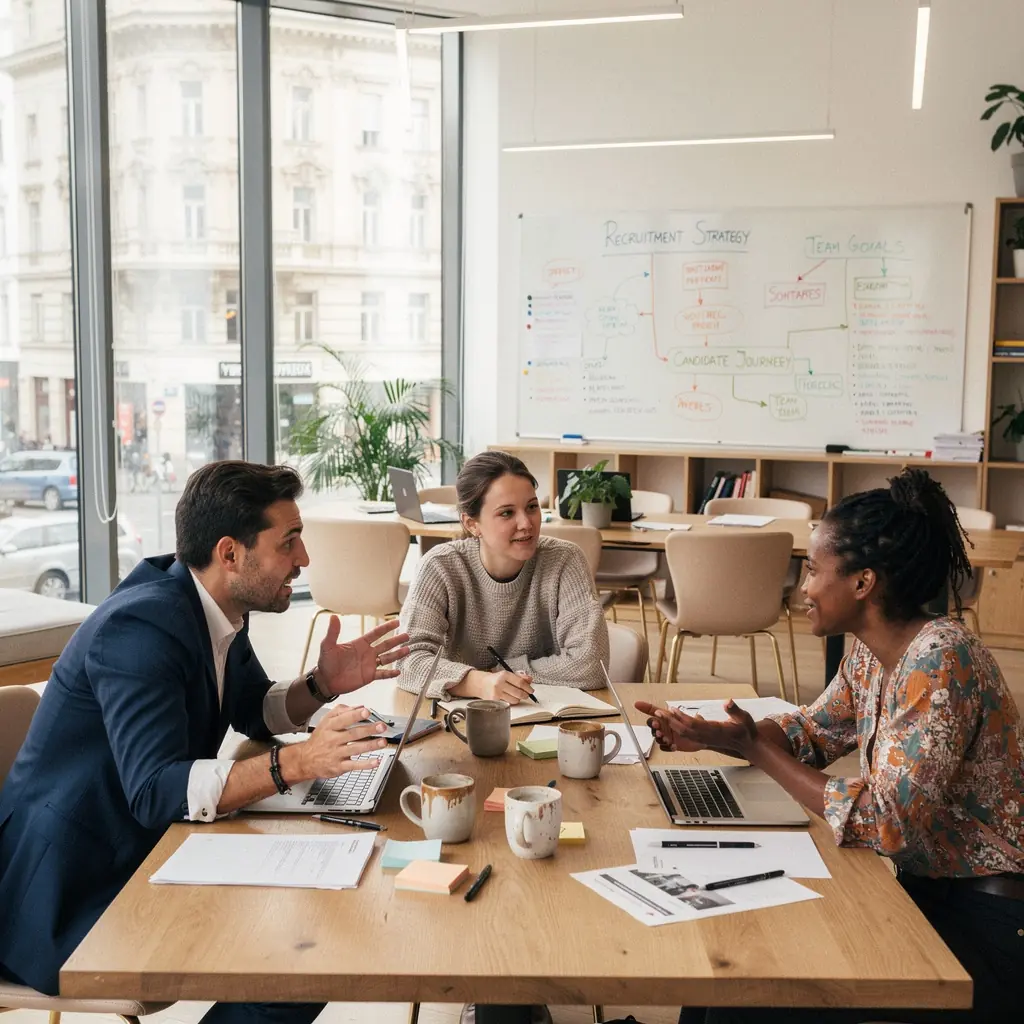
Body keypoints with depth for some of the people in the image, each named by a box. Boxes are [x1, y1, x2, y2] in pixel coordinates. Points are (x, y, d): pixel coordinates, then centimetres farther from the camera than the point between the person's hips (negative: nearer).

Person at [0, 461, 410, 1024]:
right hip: (73, 890, -9)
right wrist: (296, 762, -40)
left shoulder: (218, 610, 1)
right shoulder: (140, 628, -25)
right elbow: (156, 792, -32)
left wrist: (323, 684, -3)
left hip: (148, 849, 9)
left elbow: (254, 711, 16)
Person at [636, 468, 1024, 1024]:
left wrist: (756, 749, -21)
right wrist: (710, 735, -3)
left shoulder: (940, 659, -26)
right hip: (926, 890, 8)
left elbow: (887, 821, -30)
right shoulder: (871, 651, 1)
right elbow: (813, 731, 14)